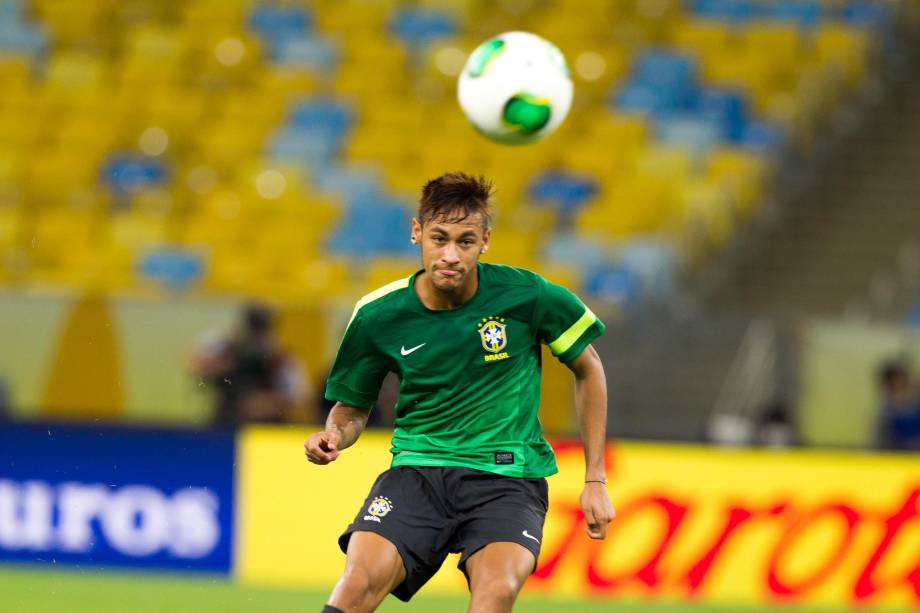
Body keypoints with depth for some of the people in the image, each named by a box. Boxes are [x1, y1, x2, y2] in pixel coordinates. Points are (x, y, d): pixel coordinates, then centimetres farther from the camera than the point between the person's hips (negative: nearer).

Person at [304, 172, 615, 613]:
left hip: (507, 474, -1)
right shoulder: (378, 315, -3)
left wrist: (595, 479, 8)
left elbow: (587, 368, 10)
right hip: (416, 472, 1)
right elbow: (353, 407, 13)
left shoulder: (527, 295, -7)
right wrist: (334, 436, -12)